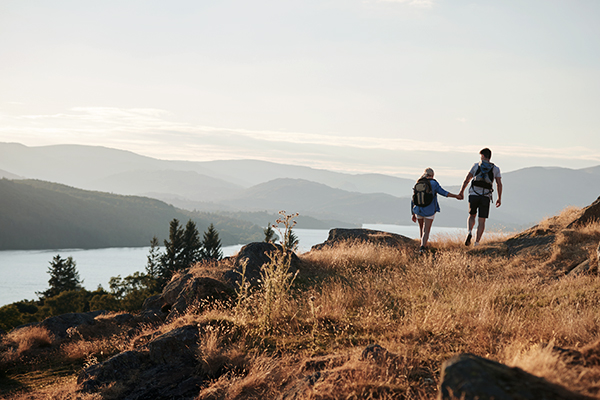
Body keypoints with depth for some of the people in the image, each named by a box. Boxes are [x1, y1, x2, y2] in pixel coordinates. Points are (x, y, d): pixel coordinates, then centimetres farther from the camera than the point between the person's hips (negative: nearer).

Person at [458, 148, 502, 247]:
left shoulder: (476, 165, 7)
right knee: (482, 220, 5)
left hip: (474, 195, 0)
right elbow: (499, 184, 2)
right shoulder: (495, 169, 8)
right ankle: (477, 242, -2)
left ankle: (469, 232, -8)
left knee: (472, 216, 19)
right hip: (486, 197, 0)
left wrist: (461, 192, 13)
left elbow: (467, 179, 4)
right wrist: (499, 198, 11)